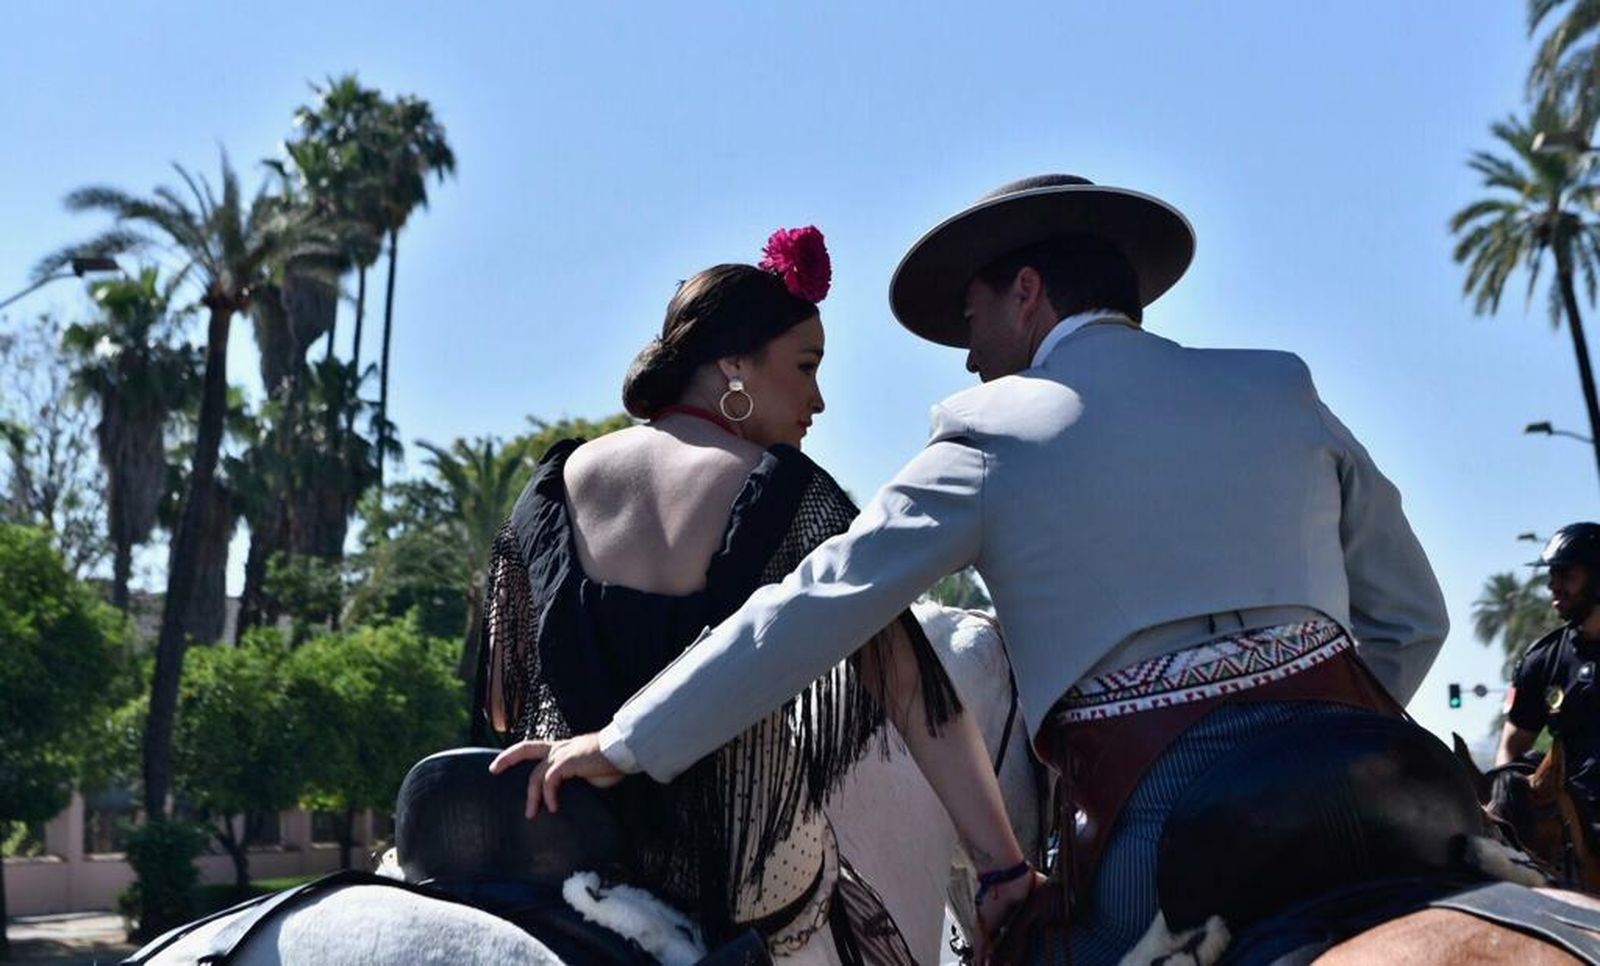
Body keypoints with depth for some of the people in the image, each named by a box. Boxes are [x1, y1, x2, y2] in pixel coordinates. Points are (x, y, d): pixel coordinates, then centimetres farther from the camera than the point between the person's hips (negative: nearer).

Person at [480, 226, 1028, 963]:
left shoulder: (556, 487, 0)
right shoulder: (791, 498, -12)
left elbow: (504, 704, 6)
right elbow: (910, 690, -19)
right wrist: (1007, 867, -19)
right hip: (744, 868, -3)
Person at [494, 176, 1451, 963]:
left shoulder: (992, 437, 0)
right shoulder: (1282, 389, 11)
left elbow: (806, 615, -1)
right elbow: (1412, 615, 16)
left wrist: (623, 743, 7)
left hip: (1162, 810, -4)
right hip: (1352, 774, 4)